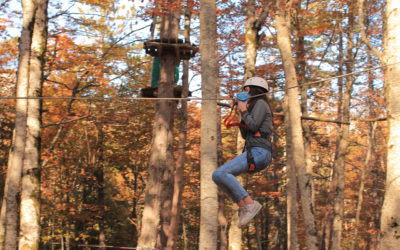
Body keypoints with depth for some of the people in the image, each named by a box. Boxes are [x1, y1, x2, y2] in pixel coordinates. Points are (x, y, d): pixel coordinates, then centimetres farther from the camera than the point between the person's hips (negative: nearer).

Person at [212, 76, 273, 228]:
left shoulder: (261, 103, 0)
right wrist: (242, 115, 18)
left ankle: (249, 204, -21)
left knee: (220, 174, -21)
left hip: (258, 152, -10)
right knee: (218, 176, 8)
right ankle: (244, 208, -1)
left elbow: (253, 126, -14)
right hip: (255, 154, 10)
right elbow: (245, 135, 27)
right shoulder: (254, 108, 29)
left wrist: (244, 110, 2)